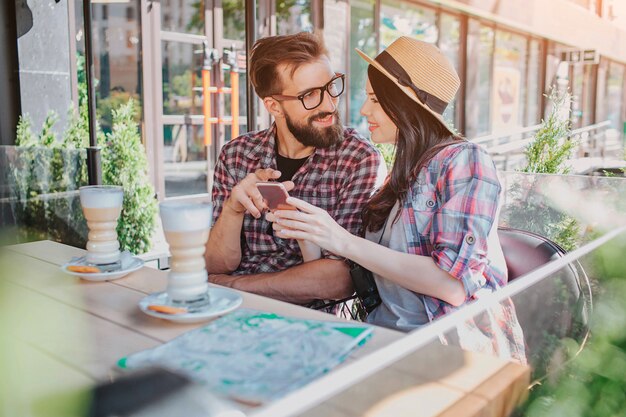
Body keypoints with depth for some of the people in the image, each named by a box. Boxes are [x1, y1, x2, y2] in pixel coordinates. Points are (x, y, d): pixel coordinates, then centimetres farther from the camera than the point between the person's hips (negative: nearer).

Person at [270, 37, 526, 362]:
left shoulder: (464, 160, -8)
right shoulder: (403, 171, 14)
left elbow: (454, 283, -19)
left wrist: (343, 241, -20)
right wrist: (306, 230, -5)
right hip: (391, 334, 6)